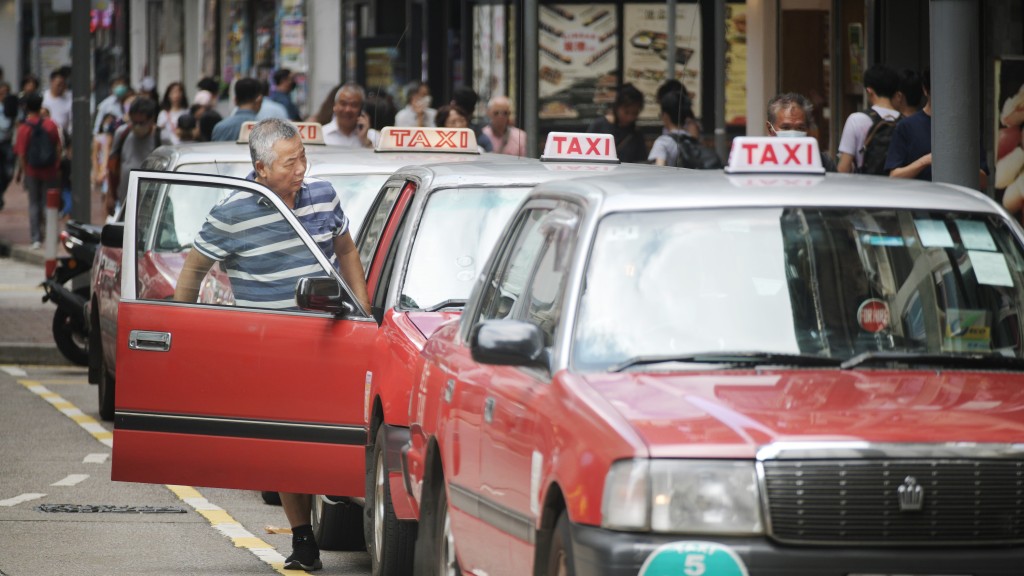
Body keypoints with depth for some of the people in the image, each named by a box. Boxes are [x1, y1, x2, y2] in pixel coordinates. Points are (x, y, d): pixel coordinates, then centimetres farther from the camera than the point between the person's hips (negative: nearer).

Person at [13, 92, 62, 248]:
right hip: (50, 171, 1)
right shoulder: (51, 125, -5)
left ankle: (36, 238, 3)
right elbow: (58, 149, -1)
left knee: (34, 204, 8)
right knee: (49, 204, 10)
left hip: (32, 171, -1)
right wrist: (57, 167, 11)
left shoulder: (24, 128, -11)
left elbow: (21, 153, -10)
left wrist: (19, 171, 4)